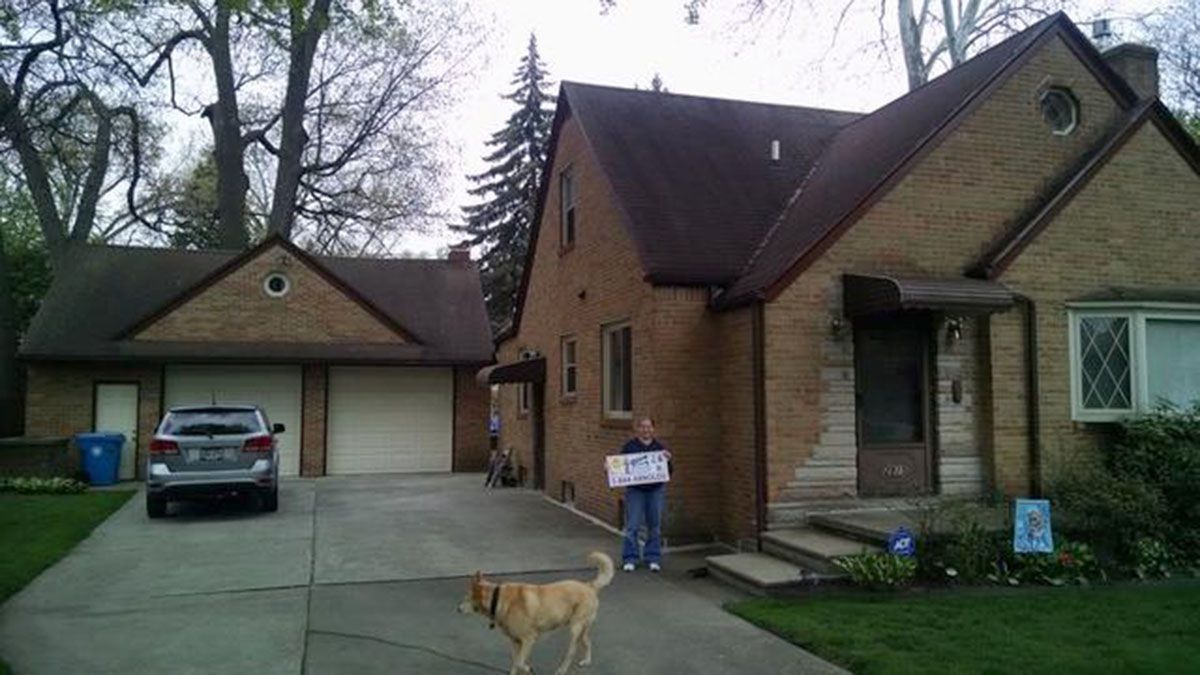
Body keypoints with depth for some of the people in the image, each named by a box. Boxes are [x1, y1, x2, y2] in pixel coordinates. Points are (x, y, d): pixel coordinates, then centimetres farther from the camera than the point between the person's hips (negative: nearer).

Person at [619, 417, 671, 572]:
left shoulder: (660, 447, 7)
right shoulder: (629, 446, 1)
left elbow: (668, 472, 6)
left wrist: (667, 460, -12)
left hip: (656, 490, 2)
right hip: (635, 490, -2)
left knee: (655, 526, 6)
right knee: (632, 525, -3)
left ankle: (653, 559, 17)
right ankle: (630, 559, 7)